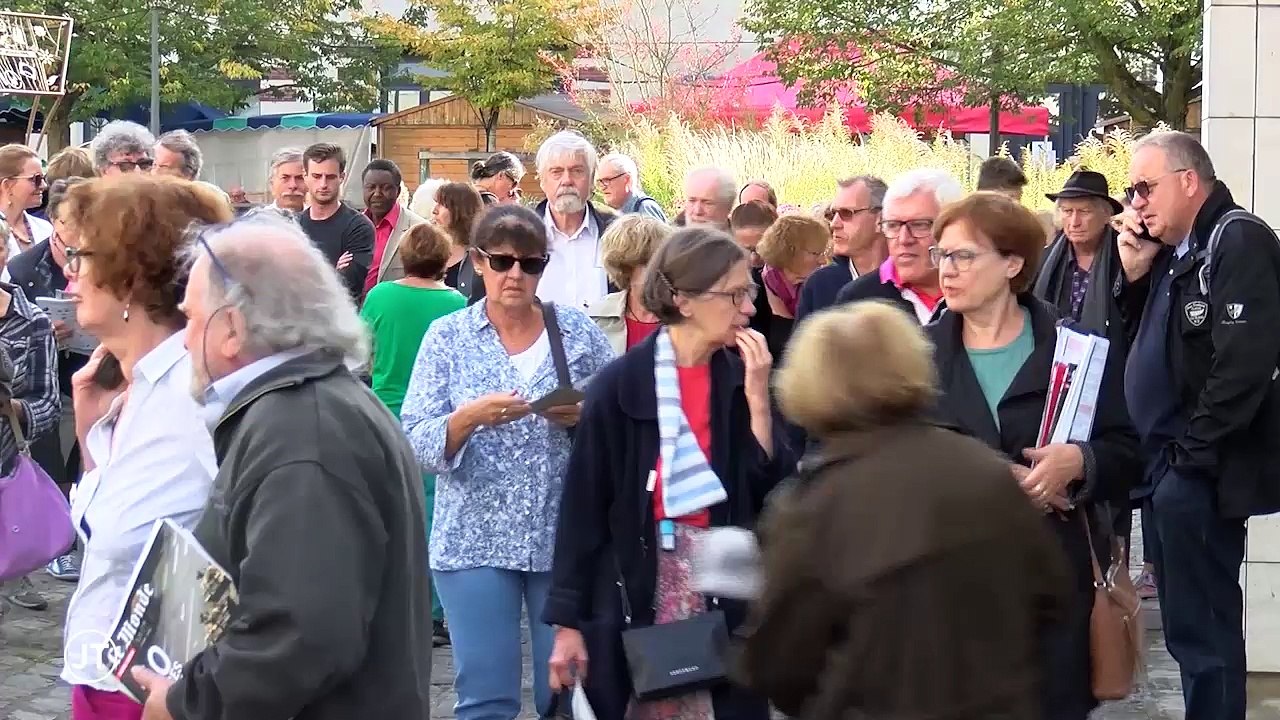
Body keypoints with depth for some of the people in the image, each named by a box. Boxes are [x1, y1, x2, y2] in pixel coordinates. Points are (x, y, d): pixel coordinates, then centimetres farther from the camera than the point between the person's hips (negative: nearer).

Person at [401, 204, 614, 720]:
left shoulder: (577, 329, 5)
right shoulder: (447, 336, 1)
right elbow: (416, 445, -4)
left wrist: (585, 416, -13)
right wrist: (469, 418, -23)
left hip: (567, 537, 1)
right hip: (475, 540, -1)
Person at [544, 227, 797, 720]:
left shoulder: (742, 378, 2)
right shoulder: (621, 385, -8)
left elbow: (775, 490, -4)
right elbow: (585, 505, -7)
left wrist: (757, 398, -13)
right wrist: (568, 620, -7)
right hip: (637, 595, -3)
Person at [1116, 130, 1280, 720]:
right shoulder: (1174, 252, 15)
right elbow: (1149, 346, 19)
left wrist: (1192, 452, -18)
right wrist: (1135, 274, 5)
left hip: (1201, 473, -9)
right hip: (1171, 469, 9)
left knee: (1201, 627, -6)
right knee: (1190, 624, 15)